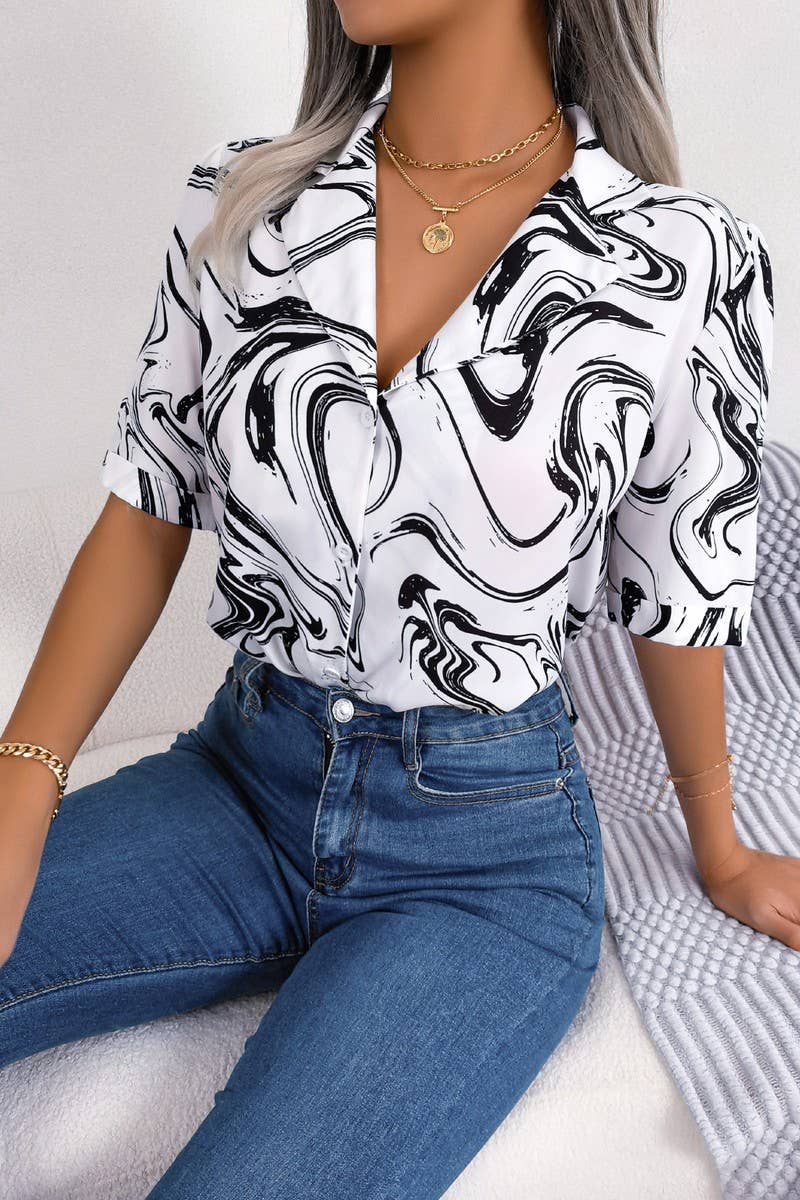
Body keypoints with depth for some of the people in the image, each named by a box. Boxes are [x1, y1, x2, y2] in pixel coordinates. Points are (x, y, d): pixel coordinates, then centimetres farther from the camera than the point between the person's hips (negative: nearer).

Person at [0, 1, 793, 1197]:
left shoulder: (684, 262, -11)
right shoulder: (241, 200, -1)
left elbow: (679, 602, 0)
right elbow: (147, 514, 2)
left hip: (485, 849, -3)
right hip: (240, 781, 4)